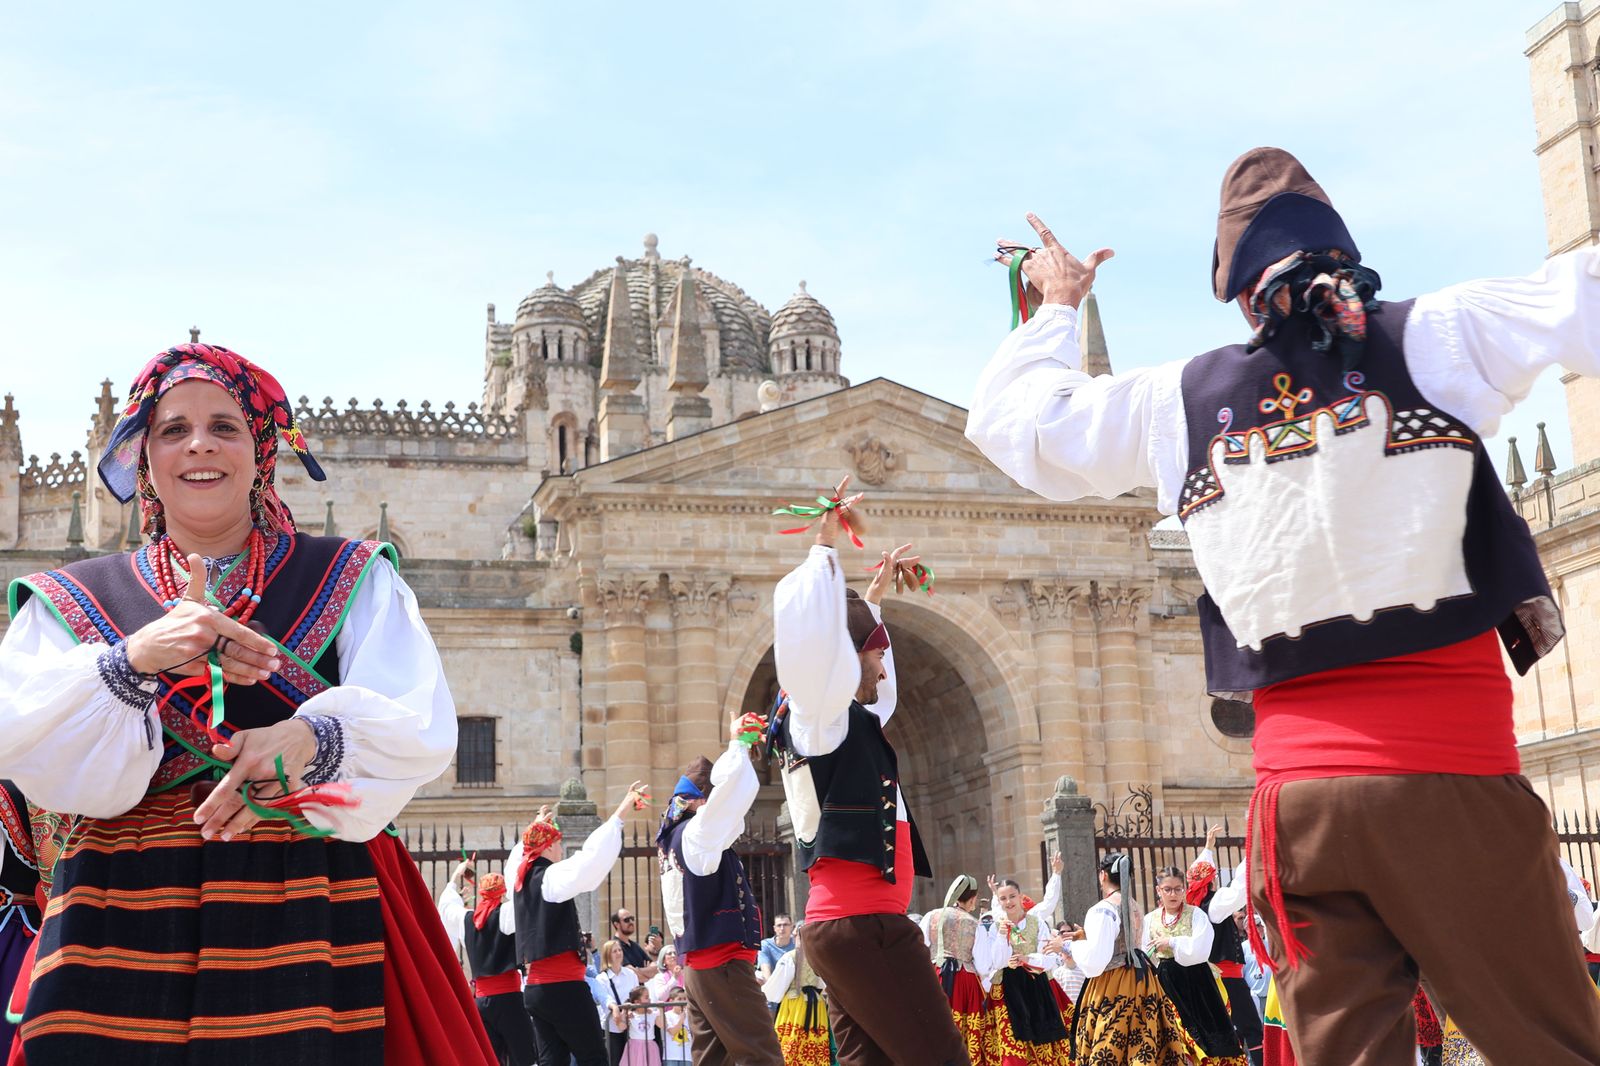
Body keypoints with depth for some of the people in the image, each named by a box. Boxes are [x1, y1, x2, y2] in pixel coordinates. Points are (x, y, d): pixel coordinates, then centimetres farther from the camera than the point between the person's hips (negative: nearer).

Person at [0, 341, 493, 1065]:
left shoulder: (351, 580, 9)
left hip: (310, 916, -1)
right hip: (123, 921, 1)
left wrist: (311, 741, -25)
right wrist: (134, 660, -17)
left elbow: (421, 728, -5)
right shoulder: (73, 599, 14)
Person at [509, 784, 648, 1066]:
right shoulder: (554, 876, -10)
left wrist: (536, 826, 44)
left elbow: (517, 855, 33)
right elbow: (595, 854, -21)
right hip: (564, 987, -8)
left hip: (534, 988, 8)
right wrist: (626, 805, -18)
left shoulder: (519, 878, 10)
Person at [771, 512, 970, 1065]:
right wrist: (826, 546, -12)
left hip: (841, 924, 10)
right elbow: (811, 628, -21)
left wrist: (874, 596, 46)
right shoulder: (821, 714, -6)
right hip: (862, 923, -10)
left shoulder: (844, 720, 21)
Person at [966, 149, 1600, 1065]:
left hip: (1300, 782, 3)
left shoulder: (1179, 401, 11)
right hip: (1453, 776, -3)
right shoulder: (1440, 336, 4)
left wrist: (1057, 310, 38)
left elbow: (1012, 421, 23)